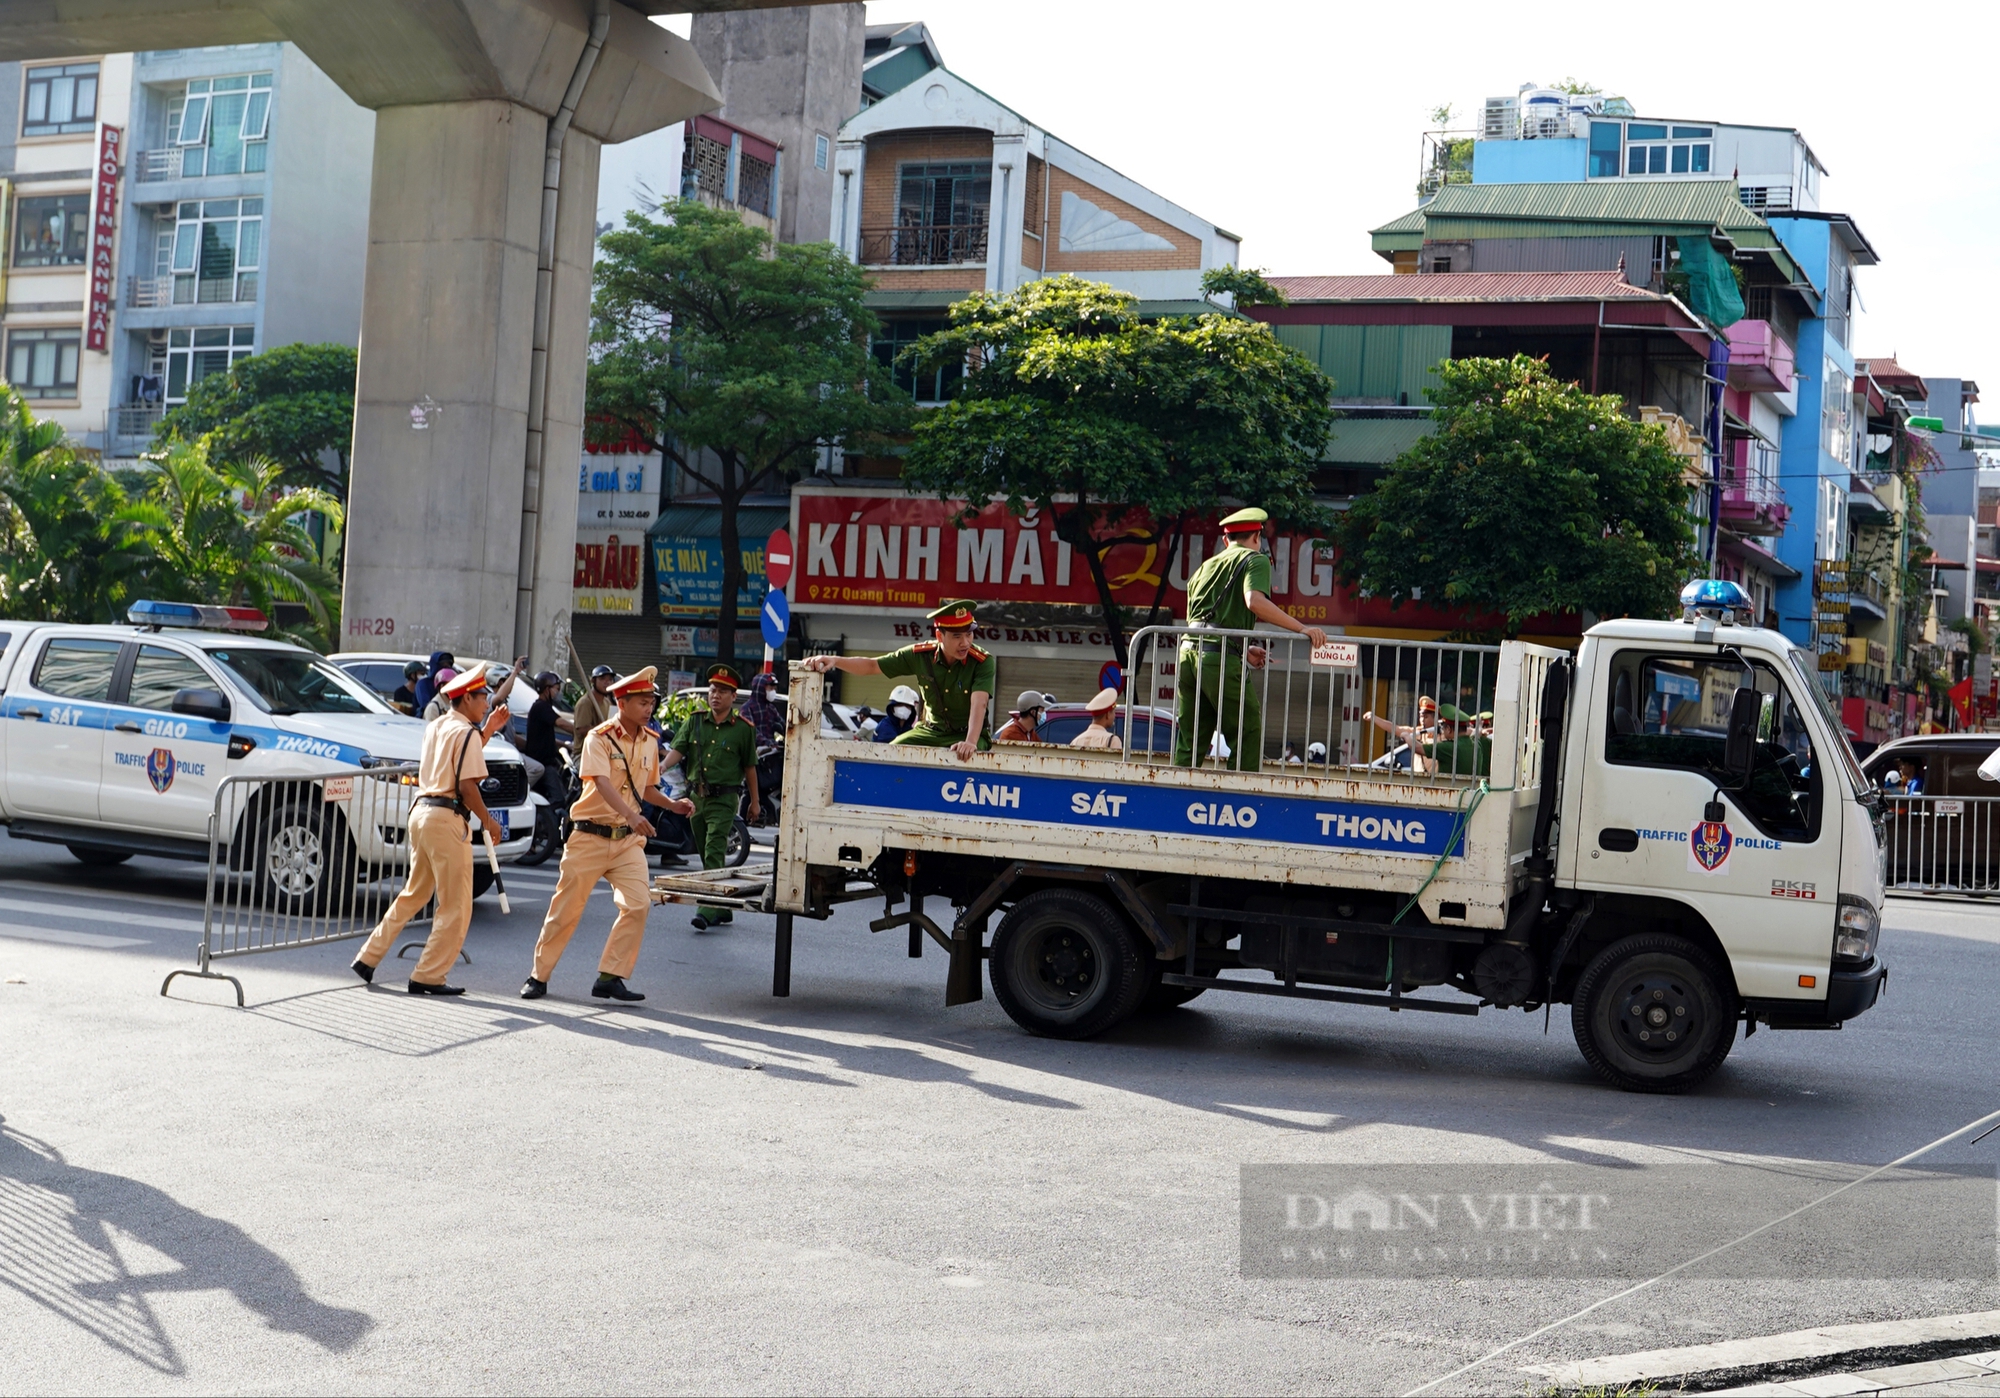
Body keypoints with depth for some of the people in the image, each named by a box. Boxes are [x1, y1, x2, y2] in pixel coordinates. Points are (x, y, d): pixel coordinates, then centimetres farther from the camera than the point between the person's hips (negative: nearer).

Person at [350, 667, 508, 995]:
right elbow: (467, 786, -15)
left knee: (413, 894, 20)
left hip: (421, 811, 9)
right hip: (447, 819, -9)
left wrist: (488, 729, 23)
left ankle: (369, 958, 20)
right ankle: (428, 977, -3)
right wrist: (487, 820, -6)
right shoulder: (466, 732, -9)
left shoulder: (436, 728, 17)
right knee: (455, 906, -2)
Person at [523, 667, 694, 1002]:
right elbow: (603, 783, -27)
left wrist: (673, 804, 2)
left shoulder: (649, 742, 8)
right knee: (566, 908, 3)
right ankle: (539, 977, 17)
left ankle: (610, 977, -1)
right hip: (590, 836, -5)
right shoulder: (599, 738, -12)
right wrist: (631, 814, -43)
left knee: (638, 904, -11)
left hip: (628, 839, 5)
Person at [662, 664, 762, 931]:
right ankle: (722, 909, 23)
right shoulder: (695, 721, 8)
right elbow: (678, 749, -1)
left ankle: (707, 910, -22)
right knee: (707, 856, 12)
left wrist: (754, 802, 10)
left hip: (724, 799, -5)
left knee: (714, 853, -16)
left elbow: (749, 767, 6)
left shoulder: (743, 728, 0)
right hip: (696, 796, 5)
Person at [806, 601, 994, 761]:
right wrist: (834, 661, -18)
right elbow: (872, 666, -2)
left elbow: (979, 703, -32)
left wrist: (970, 742, -48)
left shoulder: (982, 662, -18)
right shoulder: (921, 655, -7)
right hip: (930, 730, 4)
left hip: (968, 734, -4)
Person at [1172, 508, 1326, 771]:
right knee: (1249, 734, 0)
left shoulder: (1206, 566, 25)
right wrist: (1302, 628, -13)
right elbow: (1255, 602, -16)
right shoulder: (1255, 560, 5)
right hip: (1220, 659, -7)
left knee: (1189, 740, 11)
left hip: (1188, 650, 7)